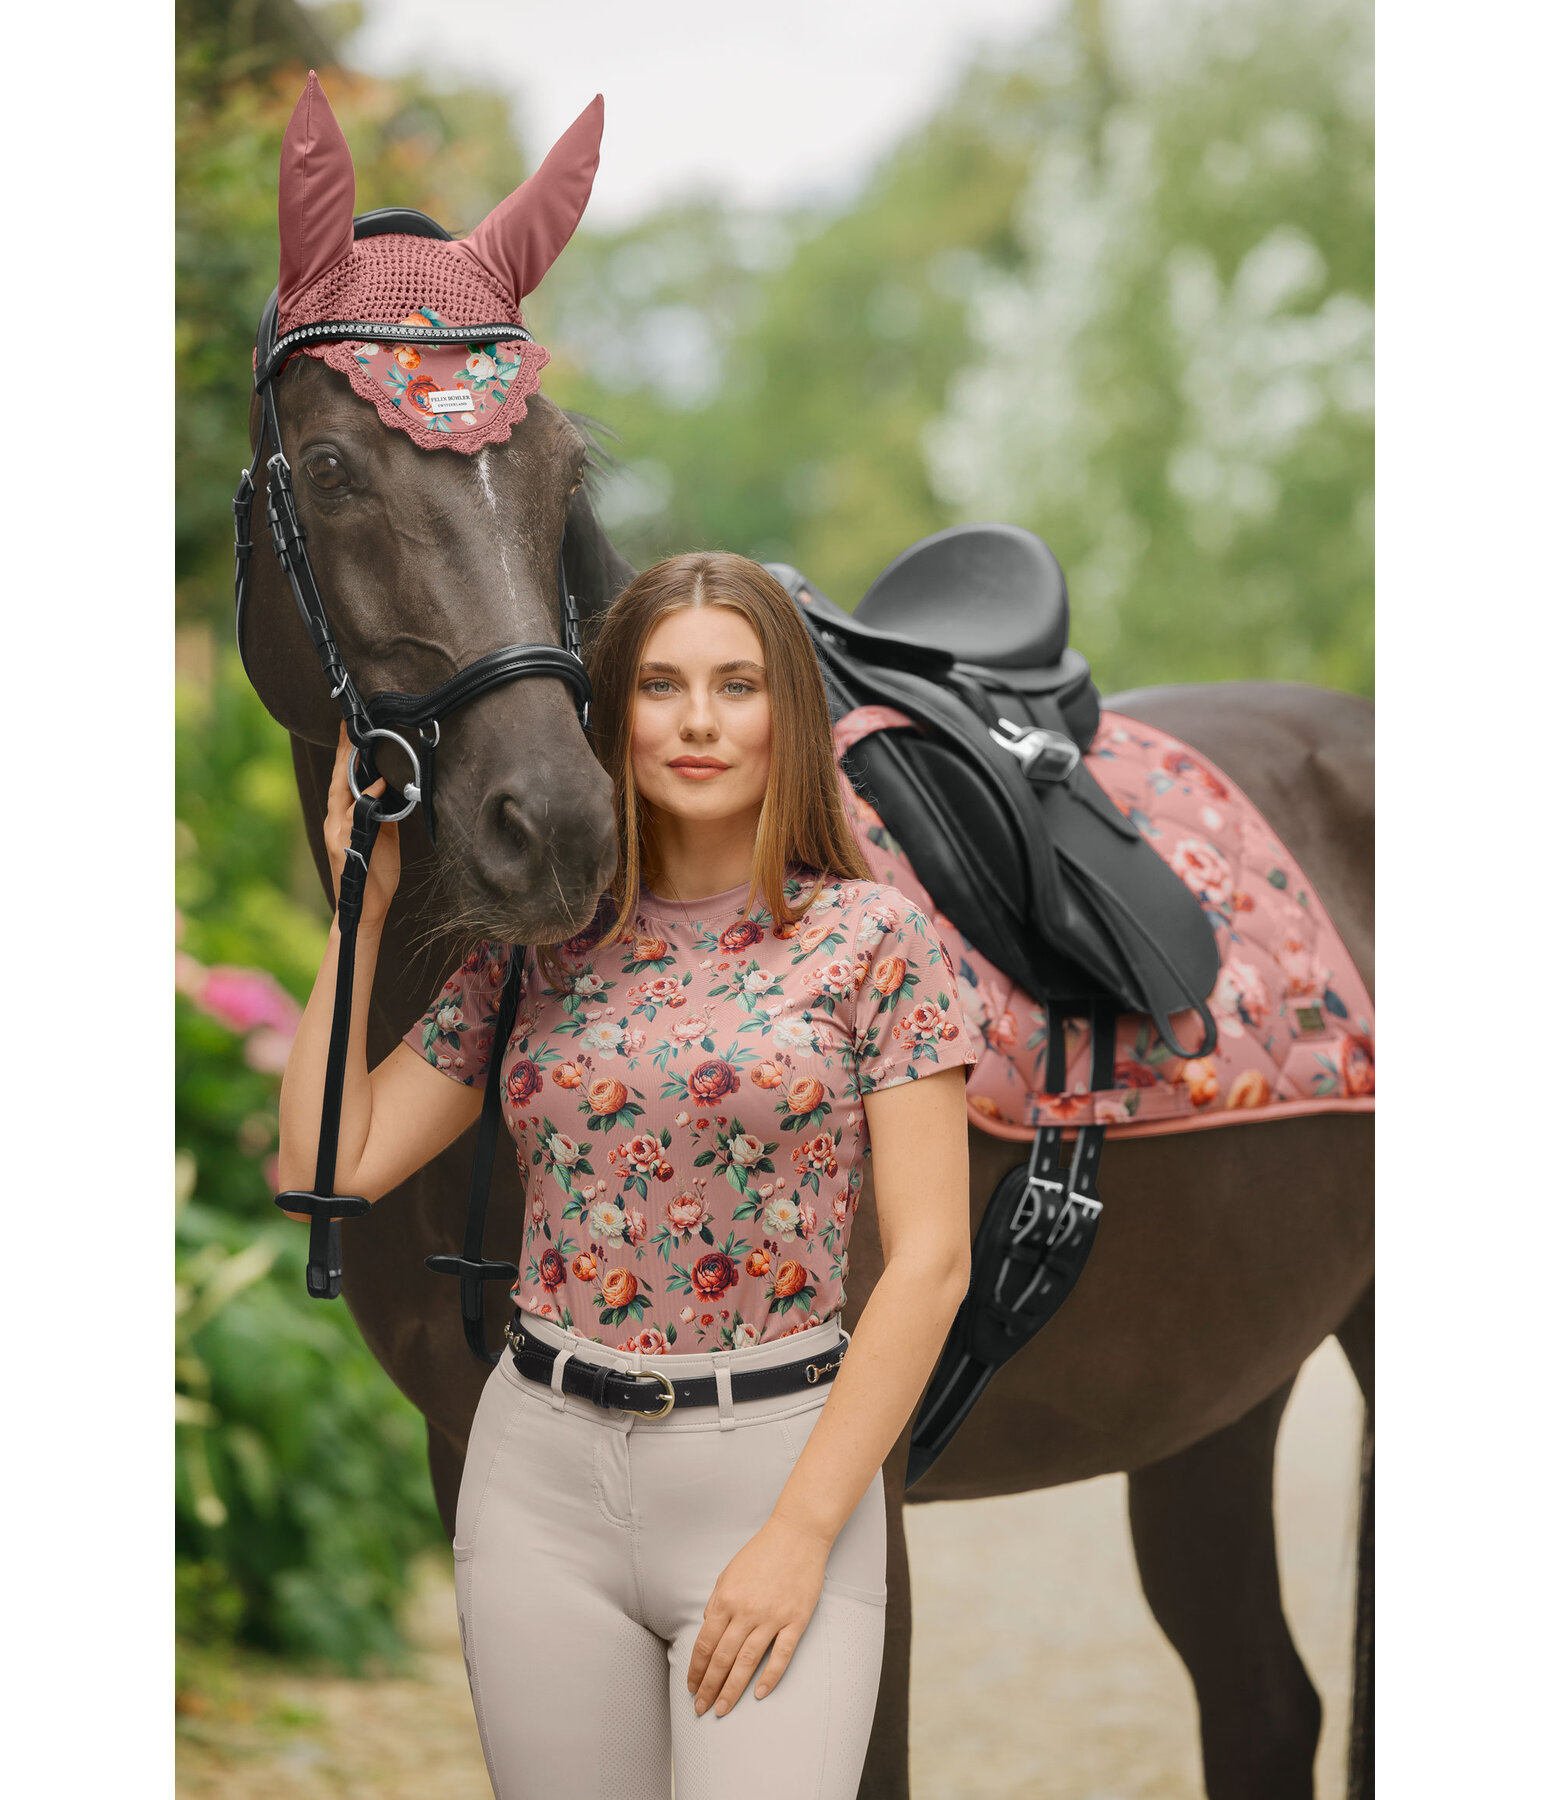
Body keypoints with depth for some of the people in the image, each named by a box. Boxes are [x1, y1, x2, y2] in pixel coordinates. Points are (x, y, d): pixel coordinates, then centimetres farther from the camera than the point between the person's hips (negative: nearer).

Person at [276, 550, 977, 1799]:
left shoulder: (871, 939, -2)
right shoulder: (538, 949, 8)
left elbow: (929, 1259, -7)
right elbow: (332, 1165, 3)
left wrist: (802, 1533, -13)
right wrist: (360, 910, 4)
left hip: (779, 1463, -3)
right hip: (541, 1475, 3)